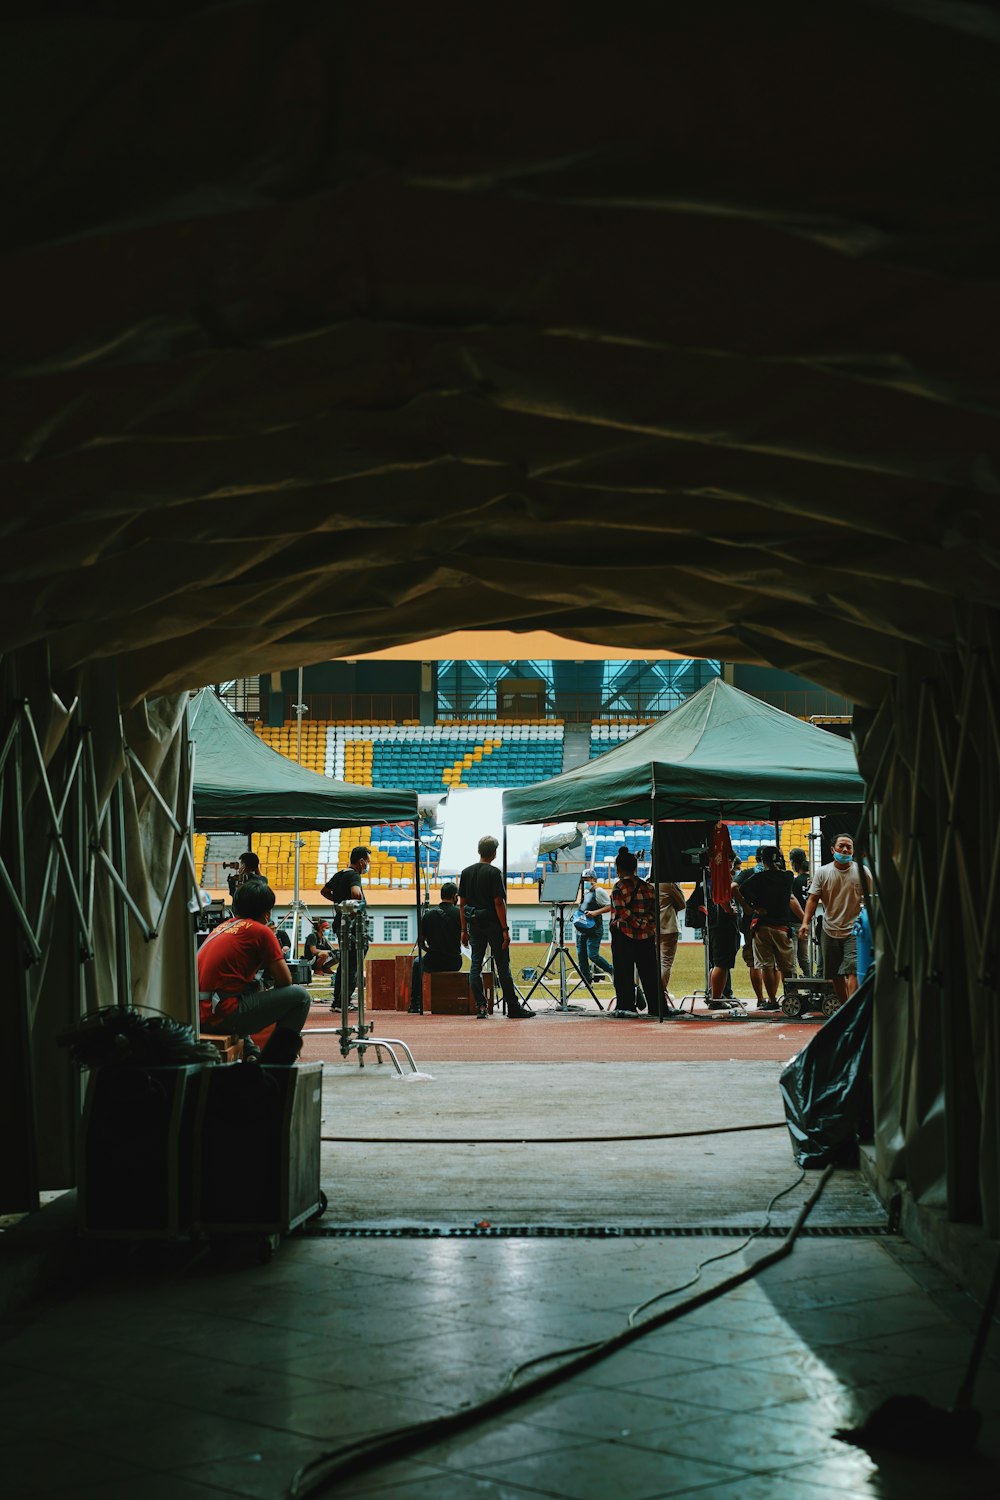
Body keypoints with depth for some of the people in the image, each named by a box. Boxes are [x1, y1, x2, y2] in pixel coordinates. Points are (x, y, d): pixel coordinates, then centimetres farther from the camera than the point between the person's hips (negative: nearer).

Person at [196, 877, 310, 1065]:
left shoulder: (221, 927, 19)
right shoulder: (261, 931, -2)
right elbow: (285, 981, 1)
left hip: (200, 1016, 8)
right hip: (224, 1015, -8)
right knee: (300, 996, -2)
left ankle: (249, 1054, 27)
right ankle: (272, 1065, 1)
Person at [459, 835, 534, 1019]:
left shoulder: (466, 872, 5)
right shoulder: (493, 873, -11)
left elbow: (462, 904, 7)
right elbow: (499, 903, -15)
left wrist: (464, 930, 12)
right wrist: (505, 930, -11)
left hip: (474, 925, 5)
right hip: (492, 924, -5)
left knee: (476, 965, 6)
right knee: (503, 967, 0)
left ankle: (480, 1007, 0)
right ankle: (513, 1008, 4)